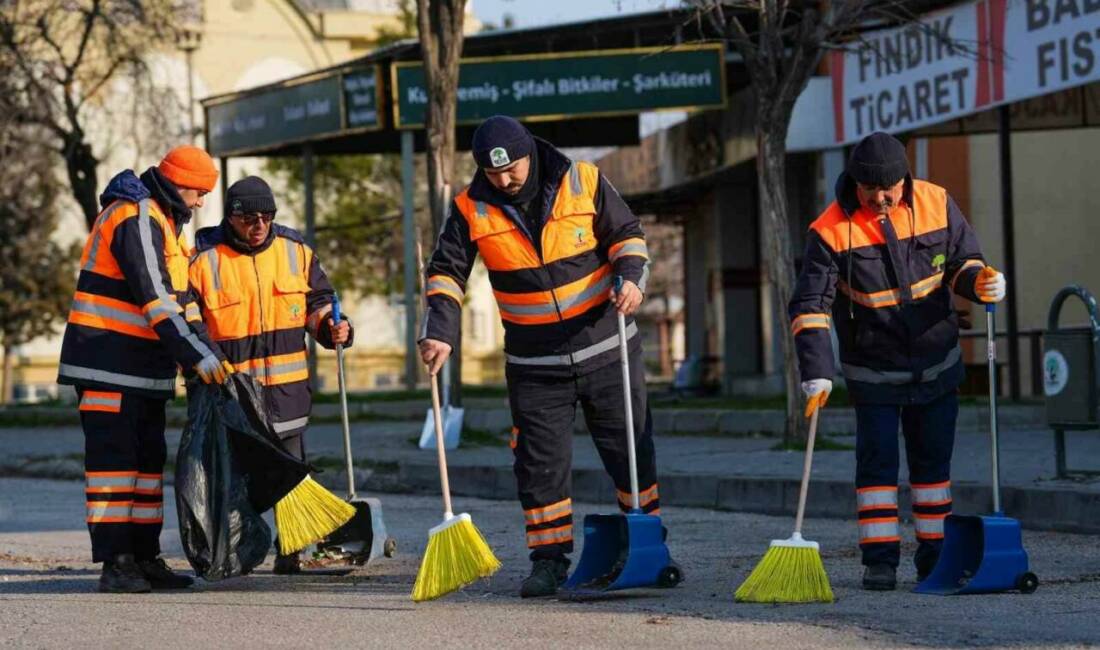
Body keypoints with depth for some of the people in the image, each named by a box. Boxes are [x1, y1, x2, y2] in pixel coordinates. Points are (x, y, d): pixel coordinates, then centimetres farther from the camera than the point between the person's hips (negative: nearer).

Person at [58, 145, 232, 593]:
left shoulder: (163, 222, 17)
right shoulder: (136, 219, -16)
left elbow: (181, 297, 21)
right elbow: (155, 300, -23)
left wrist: (210, 354, 12)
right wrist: (198, 356, -25)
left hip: (144, 365, 10)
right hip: (109, 363, -10)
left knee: (148, 458, 11)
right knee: (113, 456, -9)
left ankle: (144, 557, 17)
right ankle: (114, 562, -9)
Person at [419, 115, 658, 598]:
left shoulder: (582, 182, -7)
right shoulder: (472, 209, -6)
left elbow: (626, 235, 1)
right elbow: (447, 273, -3)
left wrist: (631, 277, -18)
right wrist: (440, 333, -16)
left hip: (606, 347, 0)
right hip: (534, 366, 1)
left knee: (630, 449, 6)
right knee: (540, 462, -2)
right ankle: (550, 558, 9)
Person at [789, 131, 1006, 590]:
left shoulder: (936, 204, -8)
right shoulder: (831, 231, -17)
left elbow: (962, 261, 4)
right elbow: (810, 307, -17)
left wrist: (978, 281, -21)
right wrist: (816, 375, -25)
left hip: (937, 364, 3)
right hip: (873, 373, -3)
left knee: (933, 461, 9)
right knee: (877, 461, -5)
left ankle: (933, 557, 18)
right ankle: (880, 559, 1)